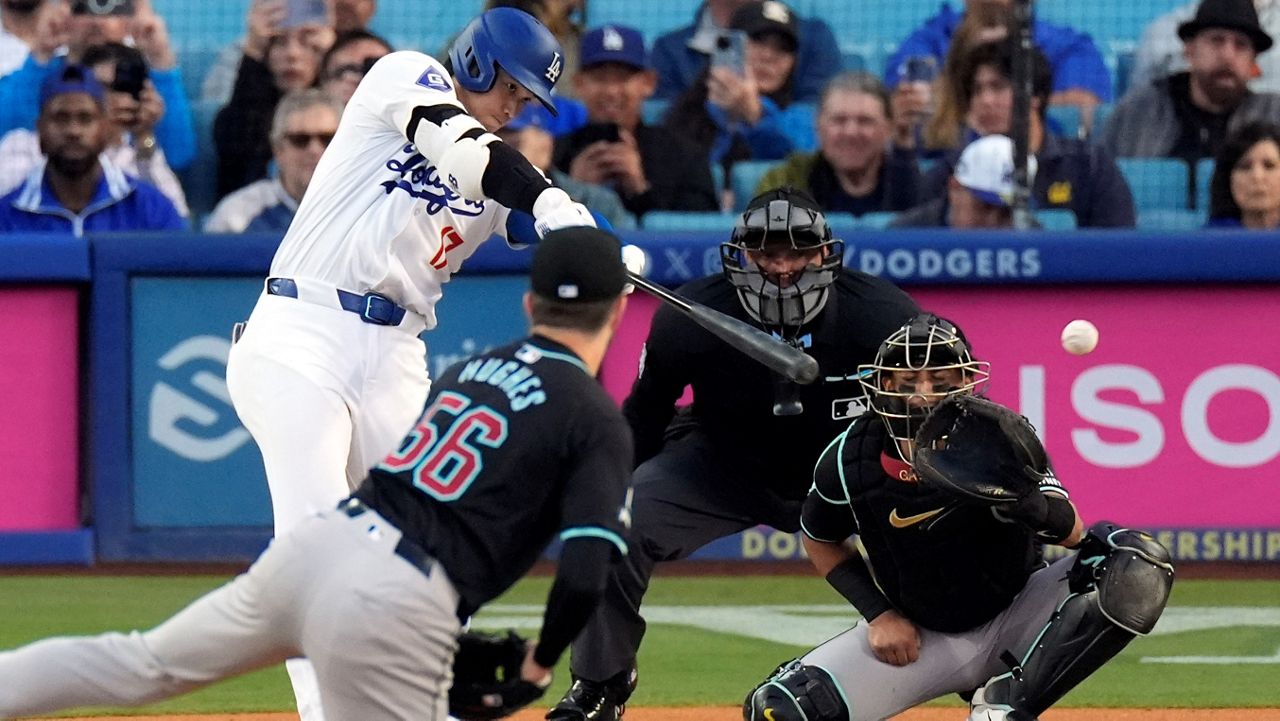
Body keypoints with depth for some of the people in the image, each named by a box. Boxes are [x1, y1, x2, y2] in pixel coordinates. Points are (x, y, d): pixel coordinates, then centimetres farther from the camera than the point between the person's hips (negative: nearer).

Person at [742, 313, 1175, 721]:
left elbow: (1071, 532, -32)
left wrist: (1020, 496, -53)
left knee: (1139, 570, -28)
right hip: (917, 635, 1)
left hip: (1017, 619, 0)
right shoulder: (848, 462, -14)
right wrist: (878, 613, -5)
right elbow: (820, 541, 8)